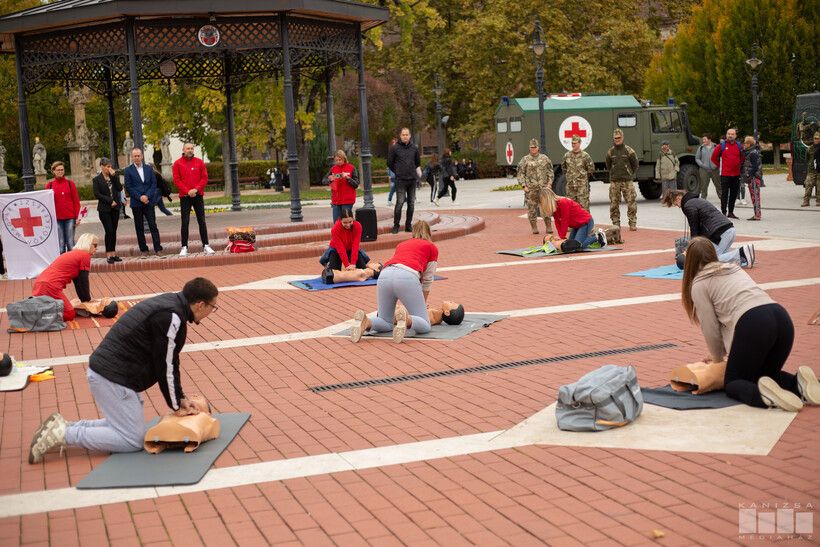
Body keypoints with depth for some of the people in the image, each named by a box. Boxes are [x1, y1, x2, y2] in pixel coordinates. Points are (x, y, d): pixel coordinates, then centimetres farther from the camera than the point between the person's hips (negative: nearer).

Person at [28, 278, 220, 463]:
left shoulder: (169, 301, 10)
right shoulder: (171, 317, -21)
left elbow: (170, 361, 16)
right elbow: (164, 366, -15)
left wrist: (181, 398, 14)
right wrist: (176, 406, -2)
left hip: (105, 371, 11)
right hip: (112, 377, -11)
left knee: (125, 425, 19)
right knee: (133, 440, -5)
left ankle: (63, 427, 14)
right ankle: (64, 434, -6)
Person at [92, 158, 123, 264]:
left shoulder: (114, 177, 9)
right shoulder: (96, 179, -2)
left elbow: (120, 188, -4)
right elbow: (97, 194, -8)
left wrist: (114, 176, -9)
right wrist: (110, 201, -11)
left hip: (115, 208, 4)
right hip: (104, 209, -4)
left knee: (114, 231, 5)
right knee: (109, 231, -9)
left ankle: (113, 253, 10)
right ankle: (109, 255, -4)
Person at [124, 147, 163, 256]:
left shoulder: (149, 169, 9)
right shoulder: (128, 170, 2)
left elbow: (154, 184, 5)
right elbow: (128, 187, -3)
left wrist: (147, 196, -9)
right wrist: (140, 197, -11)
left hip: (149, 202, 1)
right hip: (136, 204, -1)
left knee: (153, 226, -3)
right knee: (139, 228, 3)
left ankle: (158, 249, -3)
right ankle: (144, 250, 8)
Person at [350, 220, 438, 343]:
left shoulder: (401, 244, 36)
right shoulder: (432, 247, 24)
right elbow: (427, 280, 24)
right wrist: (423, 304, 40)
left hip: (384, 275, 5)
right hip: (407, 277, -4)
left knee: (386, 324, 18)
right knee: (424, 325, 4)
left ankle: (366, 322, -15)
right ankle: (406, 320, -30)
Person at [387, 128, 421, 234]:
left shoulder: (414, 148, 8)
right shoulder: (395, 148, -2)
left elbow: (418, 162, 22)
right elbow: (390, 163, 4)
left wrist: (416, 171, 15)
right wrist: (398, 172, 6)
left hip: (412, 179, 4)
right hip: (401, 180, -4)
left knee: (411, 203, 6)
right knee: (400, 202, -11)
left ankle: (408, 225, 15)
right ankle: (396, 225, -3)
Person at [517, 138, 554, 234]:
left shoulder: (544, 158, 9)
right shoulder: (525, 160, 5)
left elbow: (550, 172, 10)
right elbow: (521, 174, 3)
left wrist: (549, 183, -1)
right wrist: (524, 186, -6)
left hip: (544, 187, 0)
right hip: (531, 189, 0)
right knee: (531, 208, 1)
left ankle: (549, 227, 4)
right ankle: (534, 227, 10)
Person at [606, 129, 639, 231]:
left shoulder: (629, 150, 0)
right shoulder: (610, 152, 7)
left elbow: (635, 165, 9)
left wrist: (630, 174, 11)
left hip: (627, 181, -2)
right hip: (614, 182, 2)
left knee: (631, 203, -6)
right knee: (614, 204, 3)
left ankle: (632, 224, 0)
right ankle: (616, 224, 10)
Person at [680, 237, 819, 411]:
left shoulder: (699, 284, 11)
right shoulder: (735, 269, 31)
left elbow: (711, 329, 11)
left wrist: (717, 358, 29)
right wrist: (730, 352, 44)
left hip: (752, 325, -6)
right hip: (782, 317, 7)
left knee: (732, 384, 11)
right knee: (766, 374, 28)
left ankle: (763, 394, -21)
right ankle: (798, 384, -3)